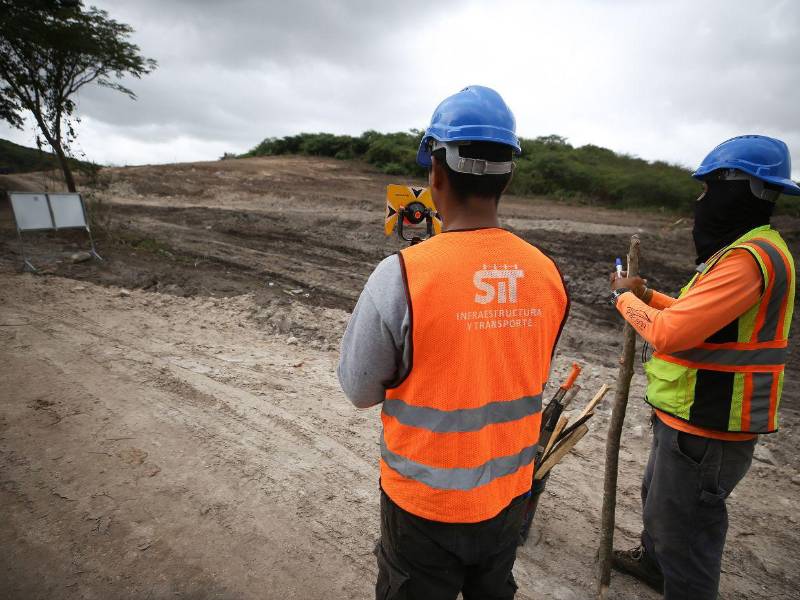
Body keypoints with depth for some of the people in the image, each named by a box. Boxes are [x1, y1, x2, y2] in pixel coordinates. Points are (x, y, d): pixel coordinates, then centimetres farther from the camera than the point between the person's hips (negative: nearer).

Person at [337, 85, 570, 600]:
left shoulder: (401, 276, -27)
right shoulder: (549, 274, -12)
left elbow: (359, 390, -13)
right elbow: (534, 379, 3)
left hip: (425, 503, -3)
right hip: (510, 495, 4)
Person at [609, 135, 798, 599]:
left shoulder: (751, 258, -25)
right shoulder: (749, 248, 9)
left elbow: (669, 333, -29)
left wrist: (625, 297, -13)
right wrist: (647, 294, 8)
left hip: (706, 430, -11)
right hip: (691, 416, 11)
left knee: (686, 530, 9)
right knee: (658, 497, 30)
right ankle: (653, 562, 53)